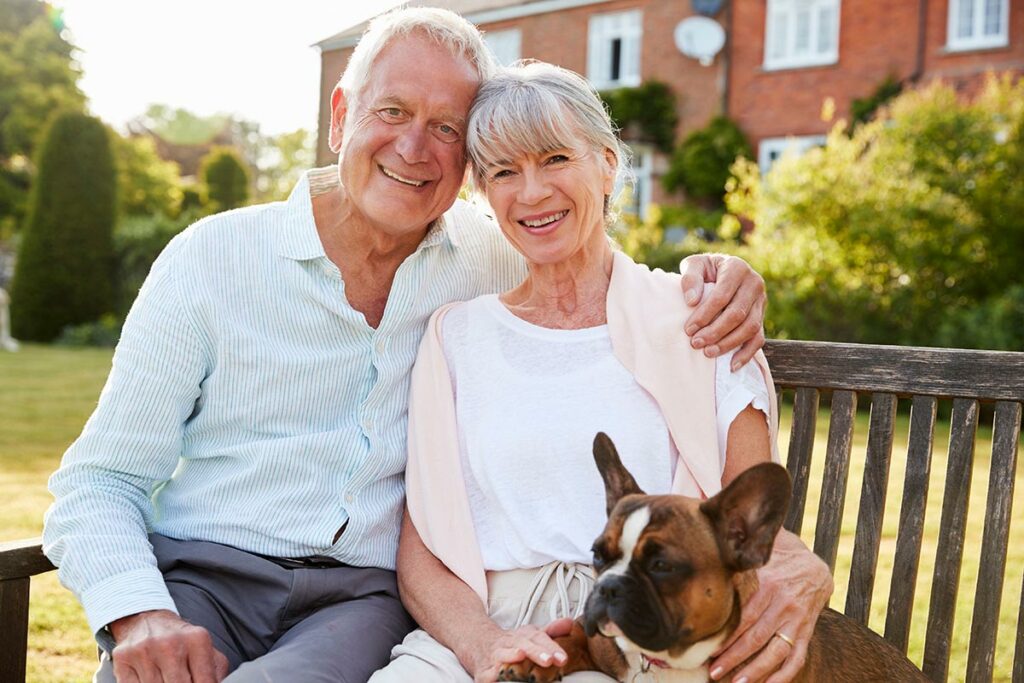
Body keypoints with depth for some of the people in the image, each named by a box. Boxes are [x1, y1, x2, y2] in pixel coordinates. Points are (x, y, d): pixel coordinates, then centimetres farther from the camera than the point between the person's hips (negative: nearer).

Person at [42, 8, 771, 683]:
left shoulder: (487, 257, 7)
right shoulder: (211, 259, 1)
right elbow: (100, 483, 2)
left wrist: (711, 276, -5)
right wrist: (139, 614, -18)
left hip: (368, 596, 0)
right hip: (202, 576, 0)